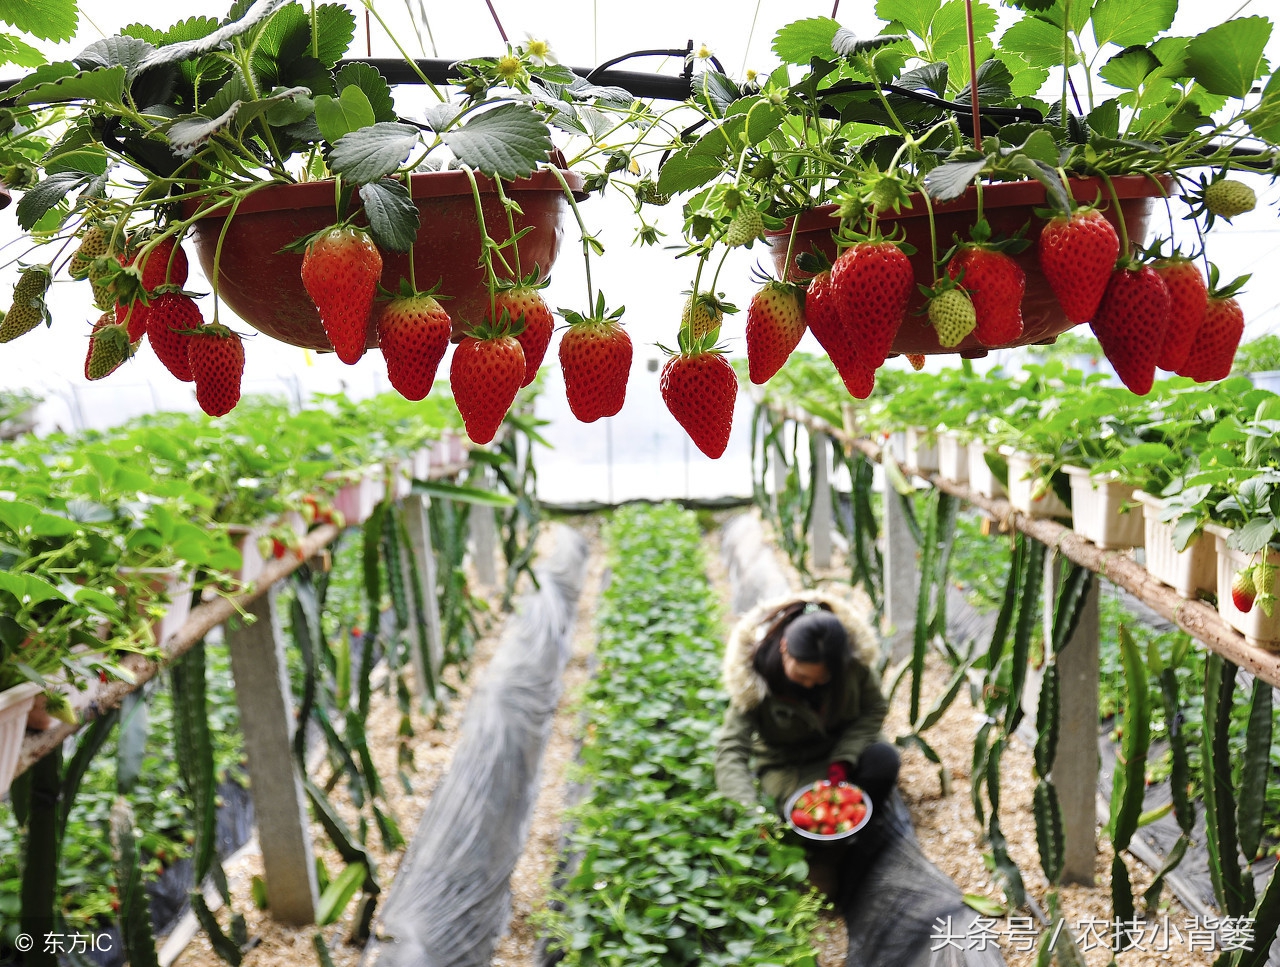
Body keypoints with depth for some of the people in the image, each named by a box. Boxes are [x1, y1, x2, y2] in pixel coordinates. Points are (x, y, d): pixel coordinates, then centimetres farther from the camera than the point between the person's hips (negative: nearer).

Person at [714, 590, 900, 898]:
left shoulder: (853, 656, -23)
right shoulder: (756, 674, -29)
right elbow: (731, 749, -31)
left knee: (884, 759, -31)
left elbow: (874, 708, -7)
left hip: (842, 747, 2)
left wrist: (844, 757, -24)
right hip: (787, 765, -2)